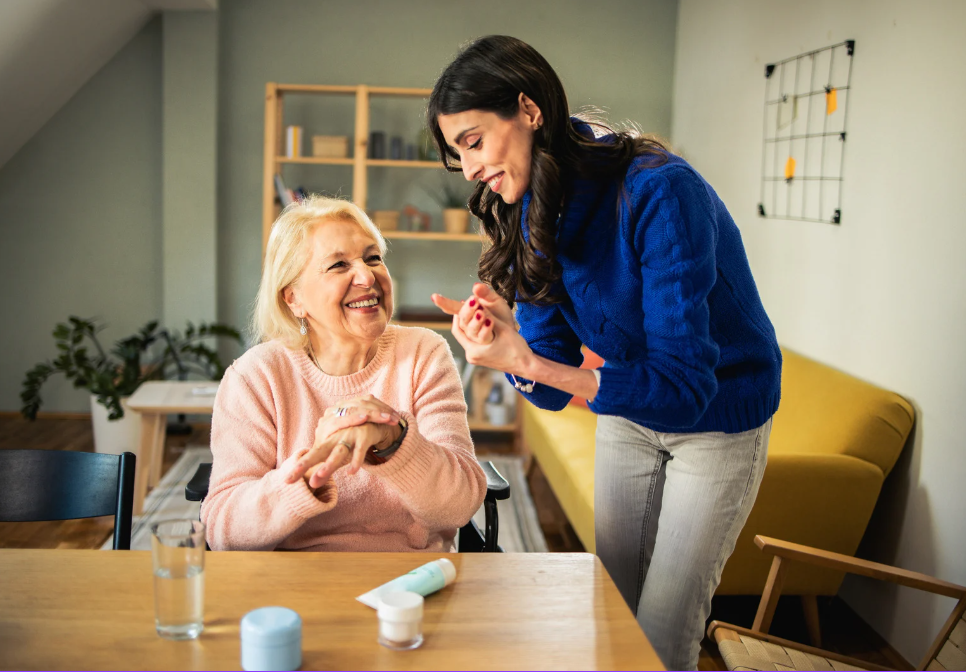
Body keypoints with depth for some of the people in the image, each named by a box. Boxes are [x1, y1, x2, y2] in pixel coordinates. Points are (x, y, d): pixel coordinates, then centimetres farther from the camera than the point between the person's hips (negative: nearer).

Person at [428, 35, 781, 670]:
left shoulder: (660, 192, -32)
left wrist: (529, 364, -42)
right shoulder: (533, 214, -10)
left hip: (718, 420, -6)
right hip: (627, 412, 6)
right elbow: (553, 385, -11)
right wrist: (510, 348, -34)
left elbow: (683, 386, -34)